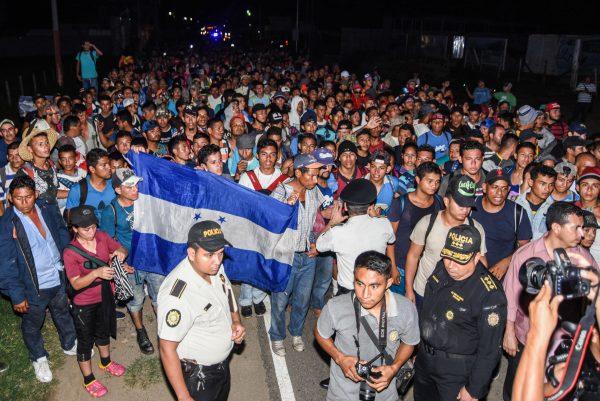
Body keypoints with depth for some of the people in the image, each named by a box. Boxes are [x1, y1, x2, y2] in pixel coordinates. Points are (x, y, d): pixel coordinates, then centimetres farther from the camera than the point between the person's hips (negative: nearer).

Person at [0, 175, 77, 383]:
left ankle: (70, 345, 53)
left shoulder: (49, 211, -8)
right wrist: (17, 295, -15)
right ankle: (39, 359, 46)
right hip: (33, 288, -4)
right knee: (33, 325, 20)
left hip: (60, 280, 4)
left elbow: (64, 237, 7)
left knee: (64, 315, 26)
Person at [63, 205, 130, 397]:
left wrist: (120, 252, -23)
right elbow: (76, 284, -26)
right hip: (85, 304, -5)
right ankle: (88, 380, 35)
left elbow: (122, 249, 0)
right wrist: (96, 273, -42)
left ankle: (105, 362, 53)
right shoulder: (70, 252, -24)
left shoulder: (102, 236, -11)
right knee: (85, 341, 14)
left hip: (105, 297, 5)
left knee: (104, 332, 28)